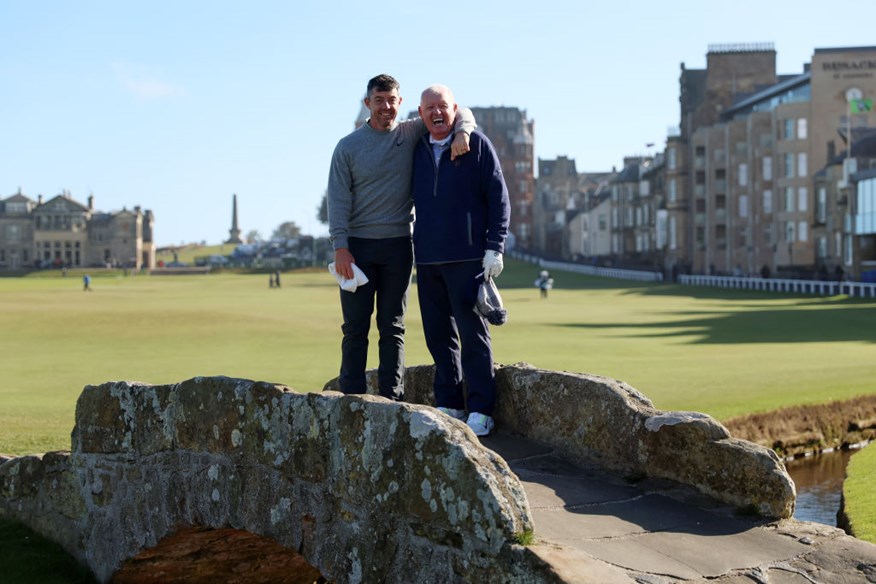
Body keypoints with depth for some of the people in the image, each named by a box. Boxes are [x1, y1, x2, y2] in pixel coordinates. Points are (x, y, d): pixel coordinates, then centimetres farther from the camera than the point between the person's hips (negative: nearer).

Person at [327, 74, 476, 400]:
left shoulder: (412, 134, 5)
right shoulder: (348, 146, 2)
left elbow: (460, 113, 10)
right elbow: (338, 199, -2)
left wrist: (461, 132, -13)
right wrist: (340, 247, -11)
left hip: (398, 245, 1)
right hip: (358, 245, -1)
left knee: (393, 327, 5)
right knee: (355, 327, 0)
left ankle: (391, 397, 8)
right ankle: (351, 395, 4)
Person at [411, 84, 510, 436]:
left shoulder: (477, 144, -1)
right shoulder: (417, 150, 13)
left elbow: (499, 198, -4)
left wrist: (494, 248, -11)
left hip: (467, 258, -5)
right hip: (428, 259, 5)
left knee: (473, 333, -5)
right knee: (439, 335, 7)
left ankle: (480, 411, -1)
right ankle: (448, 405, 16)